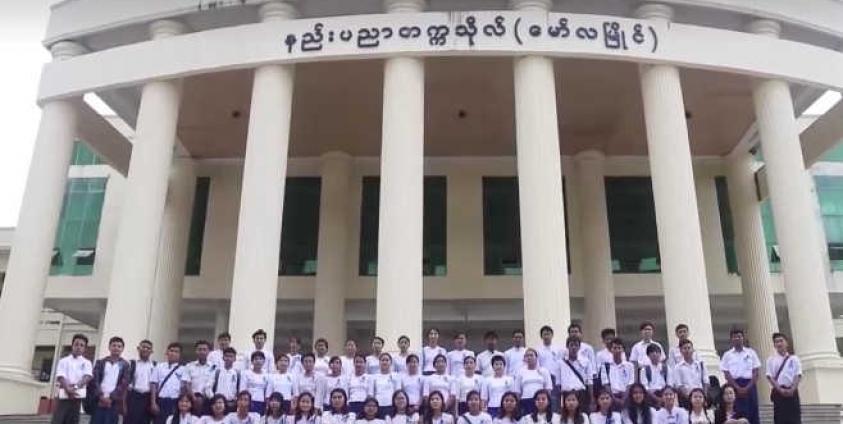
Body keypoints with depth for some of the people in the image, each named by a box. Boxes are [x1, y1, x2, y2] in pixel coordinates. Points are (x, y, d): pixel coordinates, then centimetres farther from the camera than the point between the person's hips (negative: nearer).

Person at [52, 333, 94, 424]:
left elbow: (87, 377, -4)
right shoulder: (63, 361, 10)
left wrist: (76, 386, -24)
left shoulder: (86, 363, 11)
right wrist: (68, 389, -20)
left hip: (78, 396, 1)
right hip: (64, 395, 0)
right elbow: (60, 377, -3)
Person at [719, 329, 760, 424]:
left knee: (753, 413, 0)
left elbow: (755, 372, 2)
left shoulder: (751, 353, 8)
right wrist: (738, 388, -12)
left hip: (749, 385, 1)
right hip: (734, 386, -1)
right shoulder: (727, 355, 7)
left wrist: (747, 387, -9)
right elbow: (727, 374, 1)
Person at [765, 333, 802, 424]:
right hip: (778, 392, 0)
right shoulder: (771, 359, 9)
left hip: (792, 391, 1)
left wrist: (792, 390, -14)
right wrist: (780, 389, -12)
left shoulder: (794, 358, 10)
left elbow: (798, 375, 1)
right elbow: (770, 377, 1)